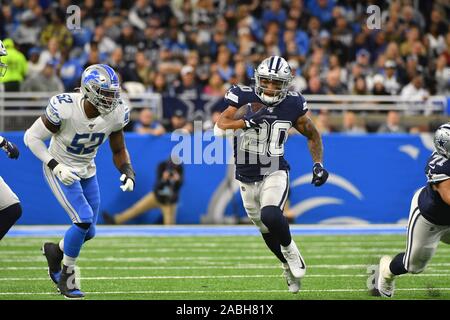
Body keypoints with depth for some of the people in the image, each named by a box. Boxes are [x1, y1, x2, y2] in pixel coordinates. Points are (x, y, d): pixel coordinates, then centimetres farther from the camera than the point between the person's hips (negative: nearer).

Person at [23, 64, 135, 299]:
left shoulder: (115, 114, -16)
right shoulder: (64, 109, -31)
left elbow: (119, 151, -1)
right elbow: (32, 137, -20)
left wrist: (127, 172, -21)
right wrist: (56, 166, -28)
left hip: (87, 172, 6)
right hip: (61, 171, -6)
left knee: (88, 232, 7)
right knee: (84, 220, -20)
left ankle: (55, 251, 39)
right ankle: (66, 277, 1)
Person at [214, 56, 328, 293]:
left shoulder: (292, 105, -7)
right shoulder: (244, 98, -11)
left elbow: (312, 135, 9)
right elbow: (220, 126, -23)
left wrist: (318, 164, -3)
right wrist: (247, 121, -37)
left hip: (275, 173, -2)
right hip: (247, 177, 2)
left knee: (270, 215, -30)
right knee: (268, 231, 15)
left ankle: (289, 249, 1)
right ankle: (289, 267, 40)